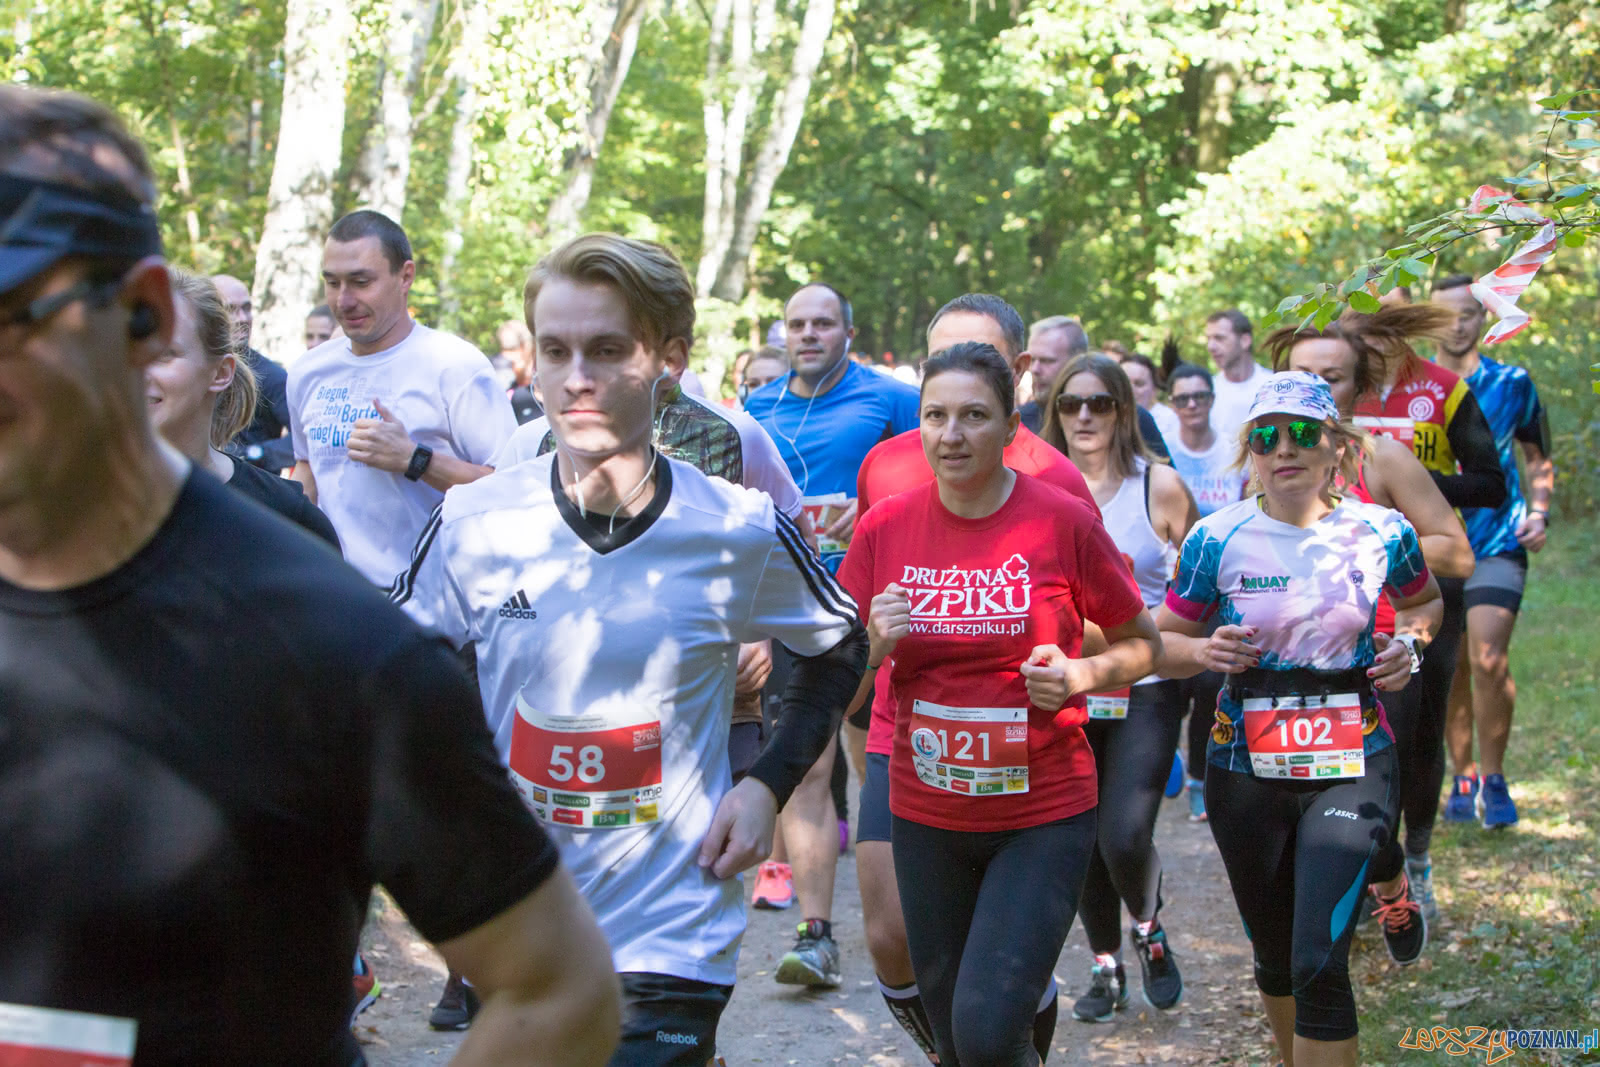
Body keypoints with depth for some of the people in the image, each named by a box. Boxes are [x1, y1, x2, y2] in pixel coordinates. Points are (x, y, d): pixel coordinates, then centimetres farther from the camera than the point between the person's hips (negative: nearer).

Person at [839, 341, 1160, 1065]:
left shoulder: (1063, 522, -9)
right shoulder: (885, 527, -1)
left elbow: (1143, 643, 4)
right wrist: (874, 644, -14)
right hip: (926, 819, 3)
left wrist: (1083, 674, -15)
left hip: (1044, 818, -3)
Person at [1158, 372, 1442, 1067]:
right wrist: (1204, 652, -18)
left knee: (1319, 964, -14)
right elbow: (1162, 643, 3)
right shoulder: (1217, 538, -6)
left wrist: (1409, 642, -2)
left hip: (1351, 765, -1)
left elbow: (1424, 600, 19)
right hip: (1248, 768, 1)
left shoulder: (1382, 533, -3)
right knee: (1275, 958, 14)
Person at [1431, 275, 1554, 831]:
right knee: (1449, 670, 6)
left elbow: (1538, 458, 14)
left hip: (1497, 544, -2)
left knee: (1488, 660, -17)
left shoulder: (1512, 384, 4)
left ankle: (1492, 778, -3)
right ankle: (1464, 778, 20)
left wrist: (1539, 513, -1)